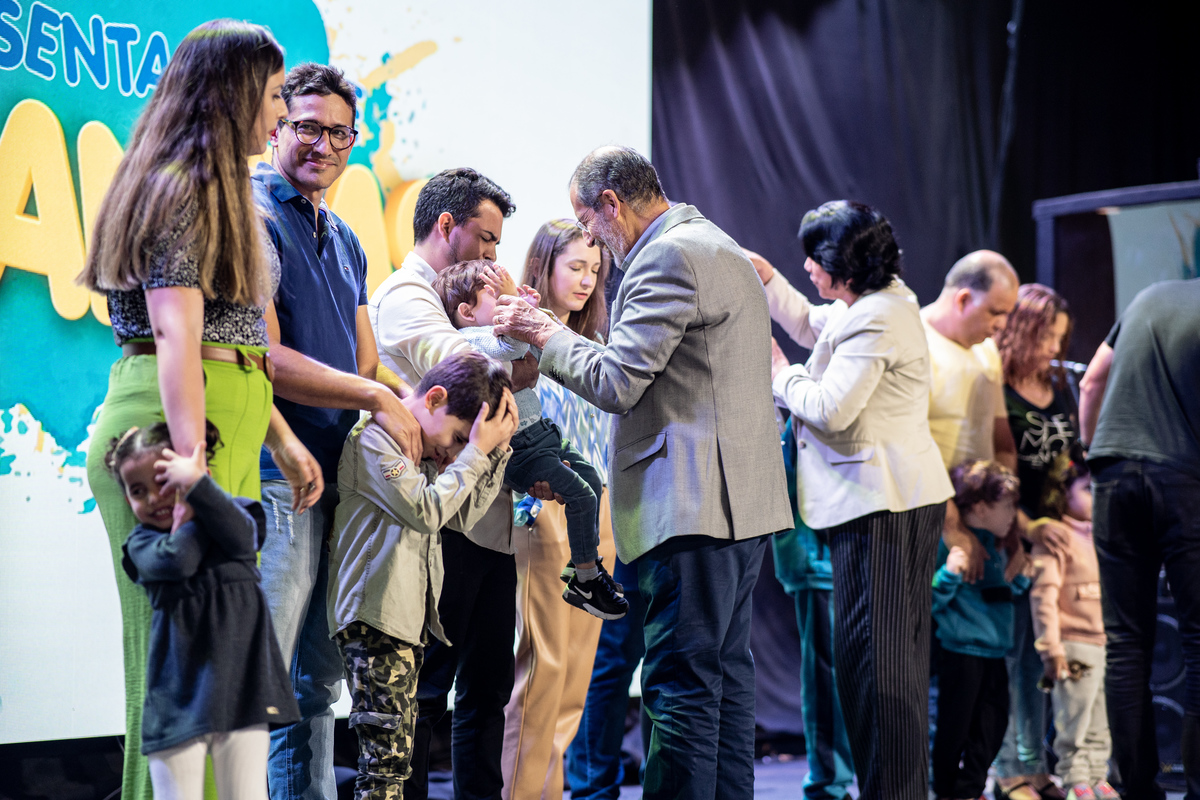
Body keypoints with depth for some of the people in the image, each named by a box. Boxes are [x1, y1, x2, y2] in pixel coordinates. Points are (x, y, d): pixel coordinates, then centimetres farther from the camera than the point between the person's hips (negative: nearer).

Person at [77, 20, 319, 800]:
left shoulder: (217, 189, 22)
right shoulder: (181, 186, -8)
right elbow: (176, 336, -17)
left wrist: (280, 437, 25)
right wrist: (193, 470, -23)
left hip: (224, 431, 10)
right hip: (172, 424, -10)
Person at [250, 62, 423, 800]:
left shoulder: (345, 241, 19)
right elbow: (262, 357, -16)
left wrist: (415, 406, 0)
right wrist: (375, 398, -12)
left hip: (337, 482, 9)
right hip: (273, 483, -9)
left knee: (317, 684, 14)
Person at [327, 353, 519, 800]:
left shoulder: (427, 448, 19)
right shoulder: (375, 437, -10)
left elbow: (463, 515, 16)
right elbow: (426, 511, -17)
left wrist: (497, 448, 6)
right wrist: (477, 451, -11)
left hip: (408, 616, 10)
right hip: (373, 616, -10)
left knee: (397, 755, 10)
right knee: (386, 752, -14)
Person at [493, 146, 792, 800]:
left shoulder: (667, 256, -12)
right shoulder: (718, 249, 21)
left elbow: (616, 382, -15)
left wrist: (543, 334, -2)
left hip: (694, 505, -11)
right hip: (742, 501, 11)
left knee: (680, 689, -9)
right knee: (724, 680, 13)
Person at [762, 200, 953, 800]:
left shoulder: (876, 319, -17)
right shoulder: (876, 302, 16)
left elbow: (830, 409, -22)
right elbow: (809, 325, 36)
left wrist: (780, 374, -5)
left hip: (881, 503, -11)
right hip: (891, 500, 11)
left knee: (872, 655, -9)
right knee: (894, 654, 14)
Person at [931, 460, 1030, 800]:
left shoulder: (994, 545, 14)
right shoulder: (951, 544, -14)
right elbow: (932, 601, -17)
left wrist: (1017, 575, 13)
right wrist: (949, 572, -32)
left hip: (993, 650, 8)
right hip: (961, 649, -8)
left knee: (992, 725, 10)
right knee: (954, 728, -2)